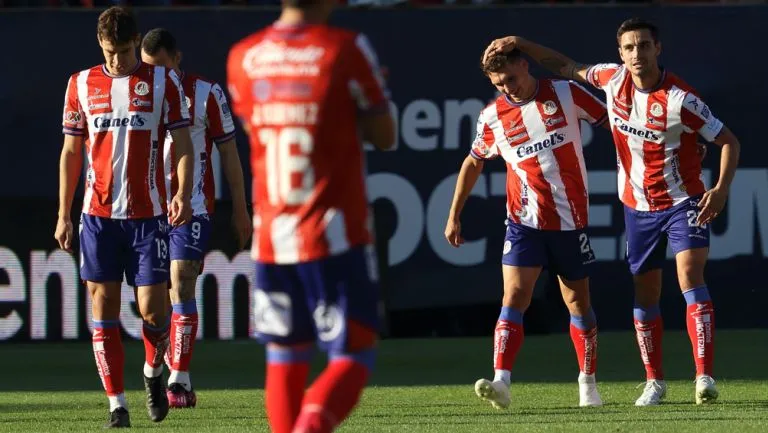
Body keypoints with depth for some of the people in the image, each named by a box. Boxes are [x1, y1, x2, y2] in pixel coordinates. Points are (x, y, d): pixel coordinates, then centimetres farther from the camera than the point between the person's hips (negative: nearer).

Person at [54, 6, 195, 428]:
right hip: (98, 214, 2)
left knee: (152, 309, -5)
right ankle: (116, 405, 4)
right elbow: (70, 151, 11)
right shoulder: (81, 85, 7)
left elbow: (182, 143, 2)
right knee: (104, 307, -1)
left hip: (148, 212, -2)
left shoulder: (163, 81, 2)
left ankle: (153, 372, 26)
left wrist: (183, 192, -15)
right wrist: (63, 214, 7)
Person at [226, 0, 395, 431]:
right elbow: (384, 137, -1)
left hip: (271, 232, 4)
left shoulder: (243, 56, 4)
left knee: (285, 357, 15)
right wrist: (375, 95, 18)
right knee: (353, 358, 0)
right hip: (335, 233, -4)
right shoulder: (346, 49, -9)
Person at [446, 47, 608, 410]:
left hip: (570, 220, 0)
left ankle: (588, 384, 23)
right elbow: (474, 162, 14)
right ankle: (501, 382, -24)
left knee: (578, 301, 9)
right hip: (524, 221, 0)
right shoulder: (492, 117, -1)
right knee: (514, 297, -15)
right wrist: (454, 215, 14)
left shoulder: (566, 94, -4)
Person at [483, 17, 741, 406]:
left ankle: (704, 378, -28)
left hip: (683, 202, -5)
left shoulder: (680, 99, -20)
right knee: (645, 294, 8)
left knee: (690, 275, -21)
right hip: (638, 207, 5)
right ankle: (654, 381, 20)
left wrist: (721, 189, -27)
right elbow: (566, 68, 14)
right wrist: (520, 44, 7)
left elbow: (728, 141, -13)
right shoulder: (613, 79, -4)